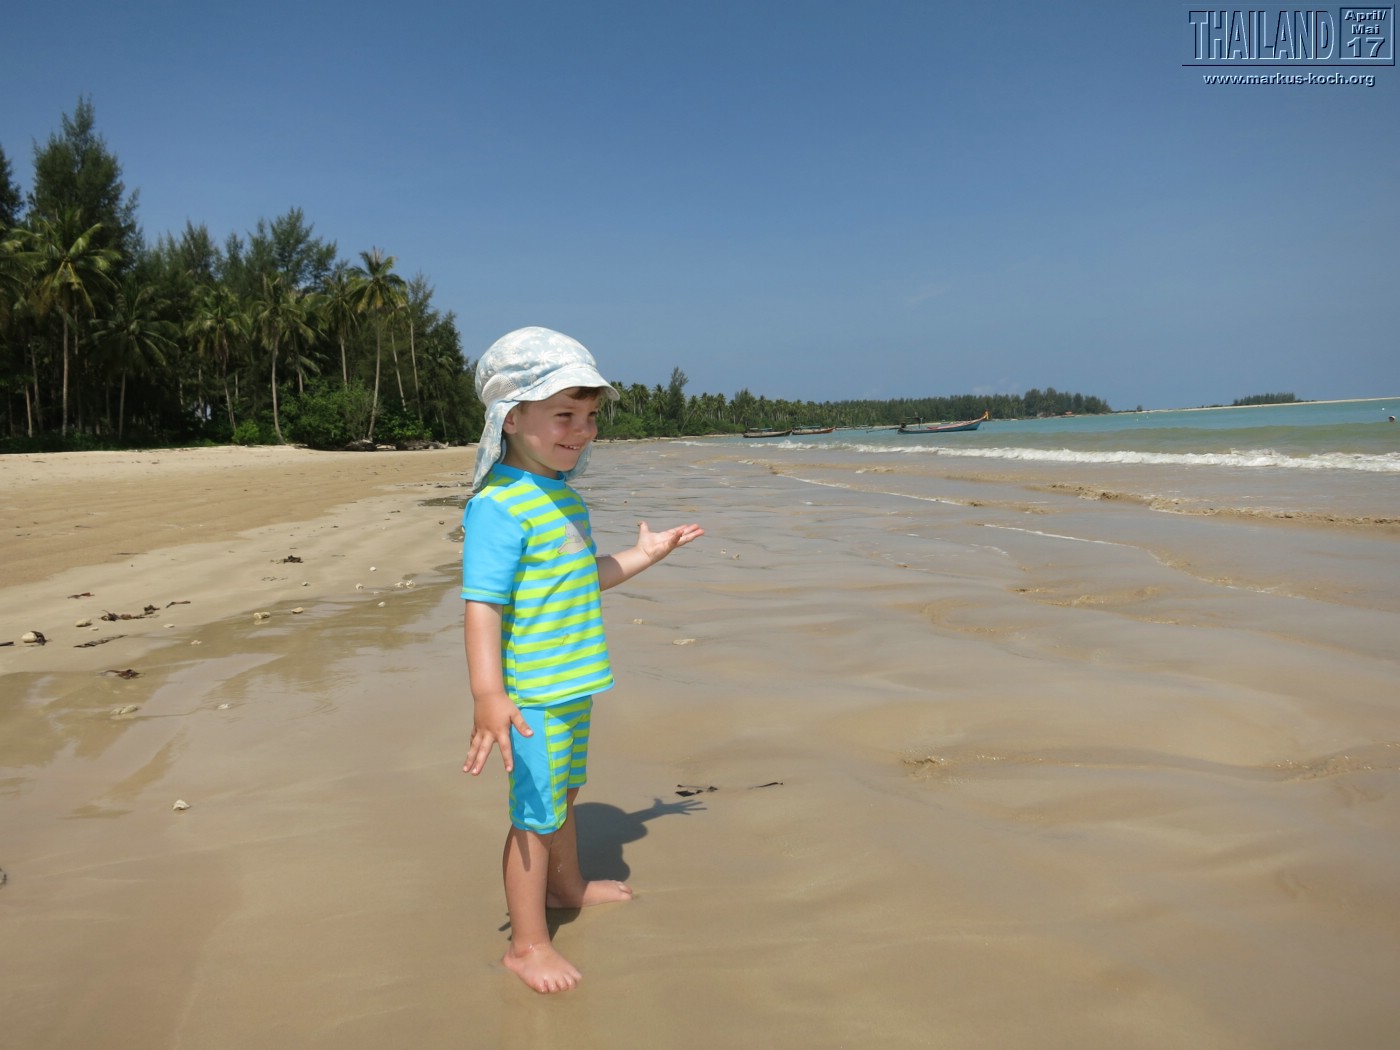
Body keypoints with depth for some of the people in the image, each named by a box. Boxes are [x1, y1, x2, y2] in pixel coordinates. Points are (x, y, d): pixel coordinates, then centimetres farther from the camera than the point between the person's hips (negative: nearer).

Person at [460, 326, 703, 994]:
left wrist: (640, 557, 19)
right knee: (535, 814, 3)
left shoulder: (563, 494, 10)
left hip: (573, 685, 9)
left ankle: (566, 886, 48)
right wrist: (487, 696, -34)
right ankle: (527, 943, 19)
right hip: (532, 695, -9)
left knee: (563, 792, 27)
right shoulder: (497, 507, -22)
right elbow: (483, 604, -27)